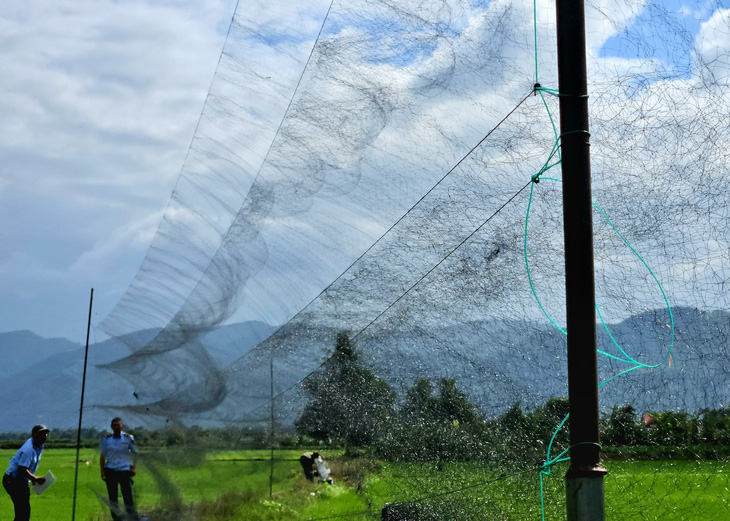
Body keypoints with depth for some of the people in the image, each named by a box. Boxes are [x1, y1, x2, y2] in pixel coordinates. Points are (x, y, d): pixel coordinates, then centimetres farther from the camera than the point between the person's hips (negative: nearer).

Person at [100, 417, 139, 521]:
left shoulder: (128, 438, 2)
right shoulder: (106, 439, 6)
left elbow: (134, 453, 7)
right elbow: (102, 456, 10)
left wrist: (134, 467, -1)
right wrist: (102, 471, 5)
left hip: (124, 470, -2)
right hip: (110, 470, 2)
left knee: (127, 495, -6)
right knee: (112, 497, 4)